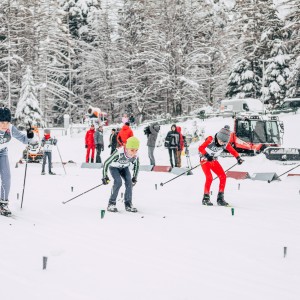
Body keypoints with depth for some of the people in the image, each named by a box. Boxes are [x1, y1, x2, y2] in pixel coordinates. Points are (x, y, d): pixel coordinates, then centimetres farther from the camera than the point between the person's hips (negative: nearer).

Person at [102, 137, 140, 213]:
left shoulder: (135, 156, -26)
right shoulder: (119, 153, -41)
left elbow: (136, 165, -2)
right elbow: (106, 163, -30)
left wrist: (135, 177, 2)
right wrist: (105, 176, -24)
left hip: (124, 167, 4)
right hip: (114, 167, -4)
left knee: (129, 182, -13)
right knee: (118, 182, -23)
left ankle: (128, 204, -1)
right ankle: (111, 204, -13)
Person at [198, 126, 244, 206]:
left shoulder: (225, 144, -14)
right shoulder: (211, 140, -27)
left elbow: (232, 151, -3)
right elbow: (200, 148, -32)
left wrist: (238, 158, -19)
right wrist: (207, 155, -45)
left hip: (214, 161, 5)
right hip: (205, 160, -5)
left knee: (223, 177, -8)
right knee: (209, 178, -21)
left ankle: (220, 198, 0)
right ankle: (206, 198, -8)